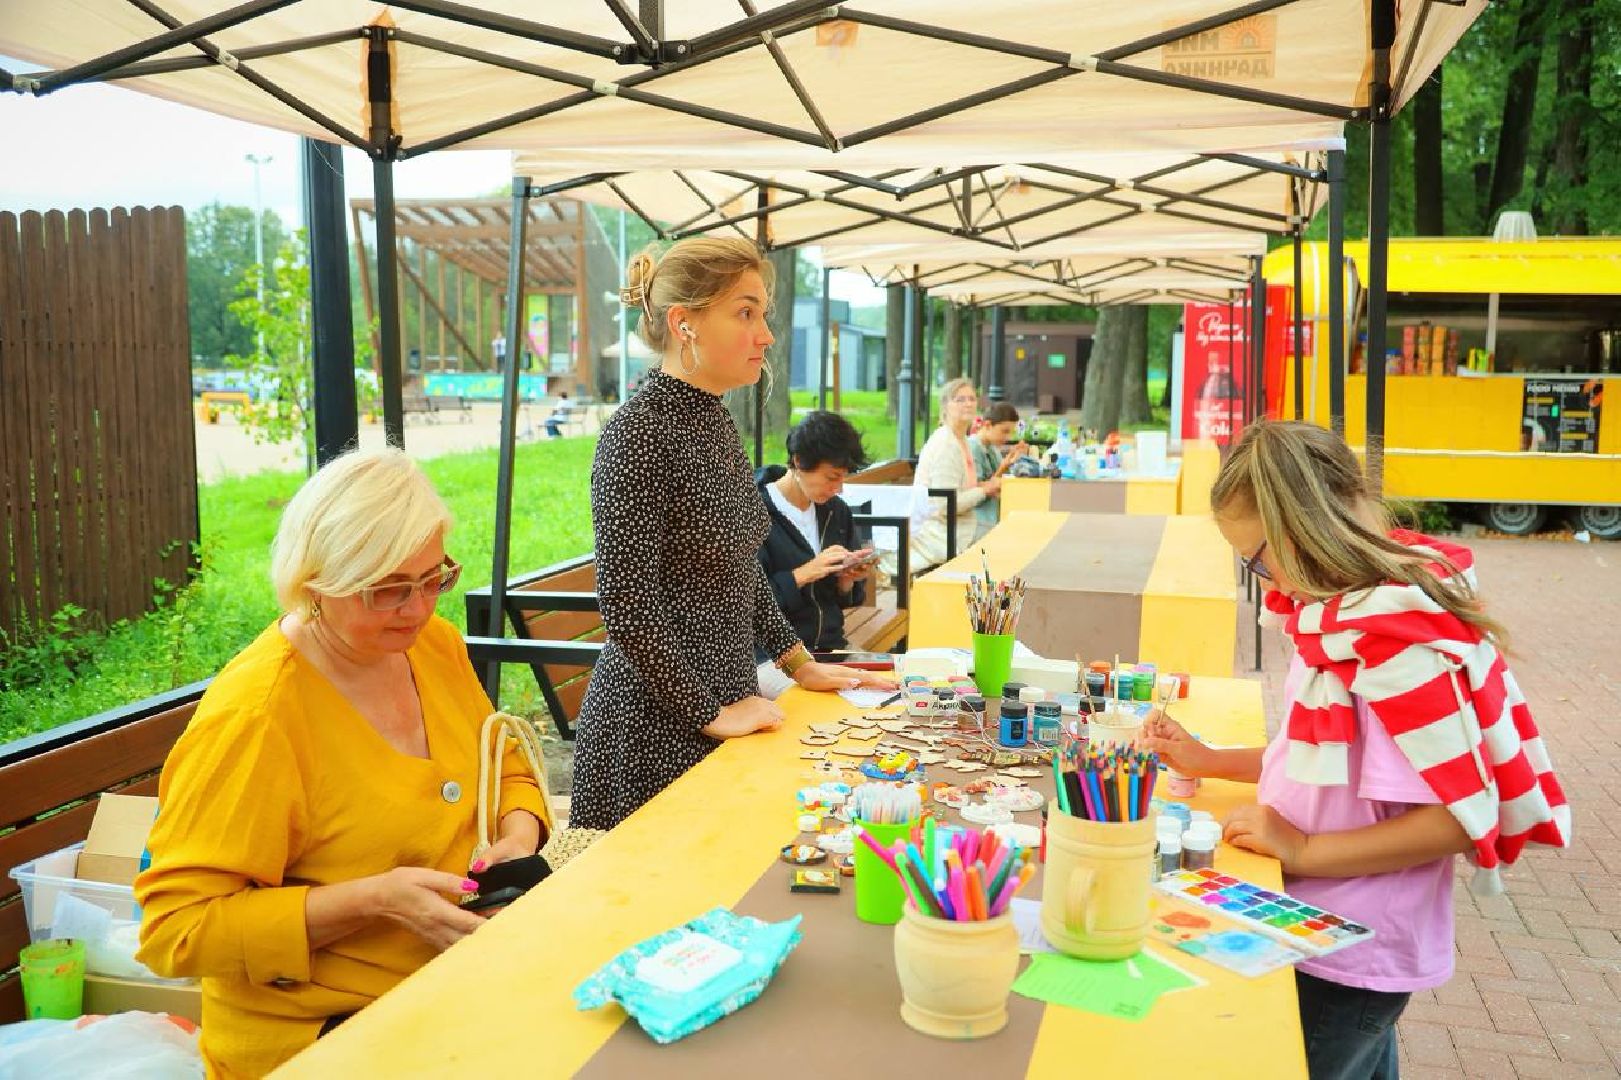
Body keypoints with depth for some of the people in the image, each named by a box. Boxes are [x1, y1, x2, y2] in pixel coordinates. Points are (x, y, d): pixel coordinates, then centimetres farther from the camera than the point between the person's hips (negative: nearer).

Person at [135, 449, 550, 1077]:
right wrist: (372, 900, -26)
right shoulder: (250, 717, -20)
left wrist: (519, 832, -6)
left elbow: (502, 766, 16)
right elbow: (175, 927, -18)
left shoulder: (434, 643, 0)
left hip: (452, 982, 7)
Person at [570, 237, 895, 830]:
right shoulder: (640, 434, -19)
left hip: (725, 700, 8)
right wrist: (709, 714, -16)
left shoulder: (716, 422, 9)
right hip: (659, 724, -8)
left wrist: (797, 661, 15)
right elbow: (626, 605, -21)